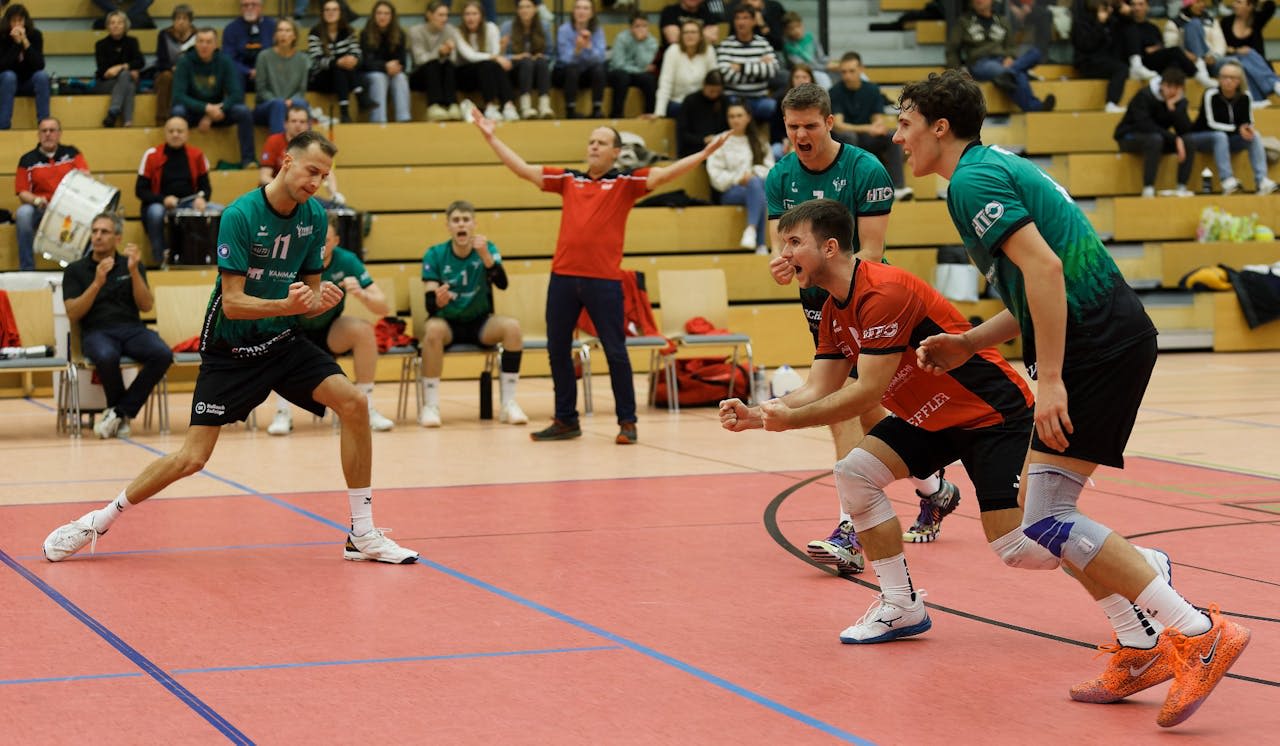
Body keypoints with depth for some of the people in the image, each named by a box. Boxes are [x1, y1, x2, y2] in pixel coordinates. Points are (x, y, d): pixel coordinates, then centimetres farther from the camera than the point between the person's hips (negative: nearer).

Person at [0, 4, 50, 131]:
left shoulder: (35, 35, -10)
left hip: (29, 83, 1)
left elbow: (40, 65, -20)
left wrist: (25, 42, -29)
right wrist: (16, 43, -30)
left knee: (42, 76, -30)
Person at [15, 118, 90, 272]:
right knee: (23, 213, -33)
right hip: (40, 208, 0)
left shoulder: (71, 153, 11)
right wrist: (36, 200, -19)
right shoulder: (27, 160, 7)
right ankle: (26, 269, -25)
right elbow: (22, 193, 2)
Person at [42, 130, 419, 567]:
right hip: (231, 348, -5)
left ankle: (363, 536, -6)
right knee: (193, 457, -8)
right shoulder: (240, 215, -20)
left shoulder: (314, 217, -2)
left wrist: (320, 301, -17)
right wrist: (286, 305, -37)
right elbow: (233, 302, -22)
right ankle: (98, 521, 14)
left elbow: (311, 293, 6)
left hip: (284, 341, 5)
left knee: (354, 403, -16)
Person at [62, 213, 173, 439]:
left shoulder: (130, 265, 15)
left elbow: (146, 306, 4)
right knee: (107, 357, -40)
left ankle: (119, 412, -19)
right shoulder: (75, 270, 9)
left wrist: (134, 271, -10)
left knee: (163, 354, -31)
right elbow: (73, 314, -2)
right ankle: (123, 415, -13)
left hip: (132, 329, 2)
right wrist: (97, 283, -14)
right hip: (96, 331, -2)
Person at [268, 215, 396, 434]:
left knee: (364, 329, -27)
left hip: (330, 334, 1)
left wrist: (362, 294, -38)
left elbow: (384, 307, -16)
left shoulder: (346, 261, -15)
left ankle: (366, 407, -14)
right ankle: (282, 412, -24)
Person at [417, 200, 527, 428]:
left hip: (480, 323, 1)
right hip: (447, 323, -1)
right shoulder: (435, 255, -7)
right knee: (433, 329, -35)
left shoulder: (487, 249, -4)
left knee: (512, 327, -27)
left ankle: (508, 403, -20)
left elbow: (502, 283, -23)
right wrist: (437, 300, -39)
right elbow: (429, 305, -15)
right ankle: (430, 405, -27)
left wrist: (485, 256, -39)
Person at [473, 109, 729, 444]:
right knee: (557, 351, 8)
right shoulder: (568, 179, 14)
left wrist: (705, 153, -17)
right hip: (563, 276, 4)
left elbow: (666, 173, -5)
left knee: (615, 352, -1)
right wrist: (491, 138, 15)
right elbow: (523, 169, 17)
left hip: (604, 280, -4)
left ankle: (627, 422, 7)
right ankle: (566, 420, 20)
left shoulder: (625, 182, 4)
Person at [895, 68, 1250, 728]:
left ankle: (1199, 633, -13)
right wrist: (968, 343, 19)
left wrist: (1051, 378, -23)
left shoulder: (973, 179, -9)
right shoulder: (998, 167, 22)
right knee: (1035, 504, 13)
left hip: (1098, 344, -10)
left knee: (1046, 520, -12)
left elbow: (1044, 265, -21)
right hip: (1110, 334, 10)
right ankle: (1142, 648, 14)